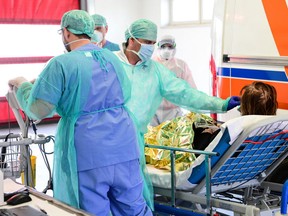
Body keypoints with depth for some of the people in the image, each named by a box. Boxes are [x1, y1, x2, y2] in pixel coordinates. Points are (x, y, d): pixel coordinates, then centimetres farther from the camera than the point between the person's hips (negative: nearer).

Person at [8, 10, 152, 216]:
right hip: (124, 148, 6)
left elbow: (38, 110, -9)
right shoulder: (113, 58, 12)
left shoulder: (61, 64, -8)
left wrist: (23, 85, 10)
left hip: (86, 154, -5)